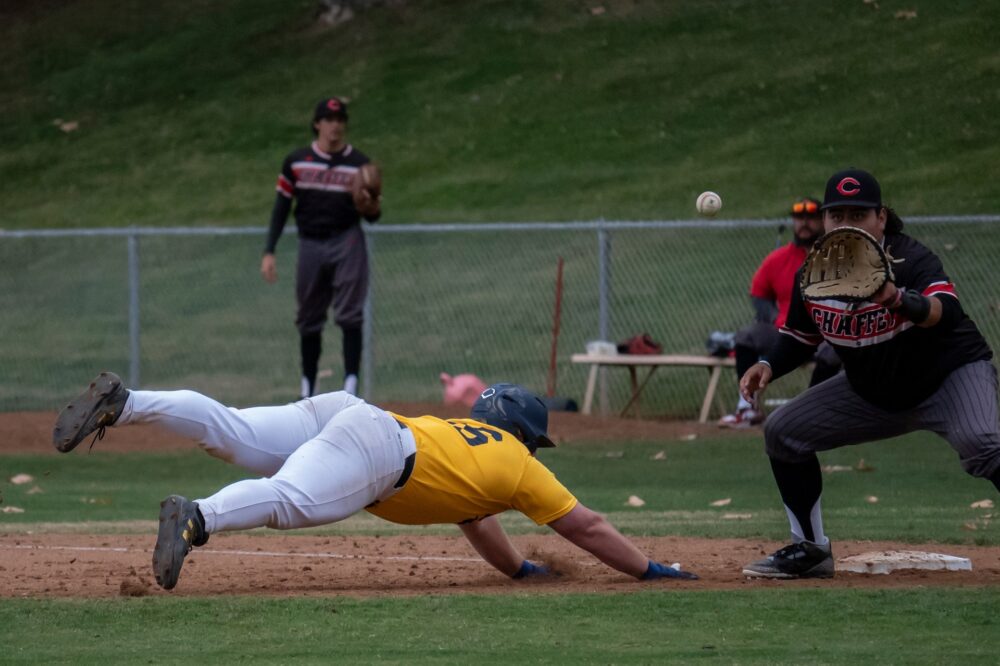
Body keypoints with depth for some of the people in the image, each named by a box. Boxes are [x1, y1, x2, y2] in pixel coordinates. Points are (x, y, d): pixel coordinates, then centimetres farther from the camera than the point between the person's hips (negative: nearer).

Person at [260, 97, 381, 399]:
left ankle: (351, 384, -15)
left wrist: (366, 205, -21)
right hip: (310, 246, 2)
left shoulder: (360, 164, 1)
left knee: (349, 316, -12)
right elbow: (281, 207, 7)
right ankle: (308, 389, 21)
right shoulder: (296, 162, 4)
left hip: (347, 242, -2)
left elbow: (374, 215, 3)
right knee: (308, 321, 9)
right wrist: (269, 252, 1)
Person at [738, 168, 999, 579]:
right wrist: (769, 367, -12)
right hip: (871, 391, 7)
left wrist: (898, 300, -65)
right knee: (782, 433, 4)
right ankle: (810, 551, 15)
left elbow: (948, 313, -46)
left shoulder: (910, 260, -26)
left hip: (951, 374, -7)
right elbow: (800, 337, 9)